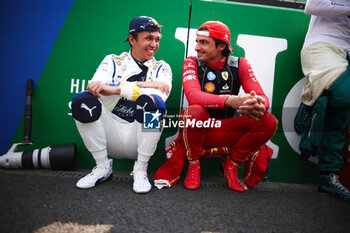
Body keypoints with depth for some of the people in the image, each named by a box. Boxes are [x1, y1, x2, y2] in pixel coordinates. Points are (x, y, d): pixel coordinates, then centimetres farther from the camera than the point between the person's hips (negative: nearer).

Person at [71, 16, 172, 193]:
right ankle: (103, 166, -4)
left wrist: (116, 89, -27)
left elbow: (160, 95, -15)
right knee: (83, 100, -21)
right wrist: (143, 84, -19)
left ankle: (140, 170, -11)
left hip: (140, 136, -1)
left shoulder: (161, 68, 8)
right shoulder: (113, 61, 10)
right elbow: (94, 86, -12)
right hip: (111, 135, 2)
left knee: (149, 101, -29)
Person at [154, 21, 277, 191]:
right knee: (195, 111, -35)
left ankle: (231, 165, 1)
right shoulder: (192, 63, -7)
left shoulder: (239, 65, -1)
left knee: (269, 122, -19)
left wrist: (259, 106, -38)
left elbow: (262, 97, -11)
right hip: (198, 129, -2)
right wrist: (230, 100, -44)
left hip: (226, 132, 2)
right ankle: (193, 165, -7)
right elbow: (193, 96, -27)